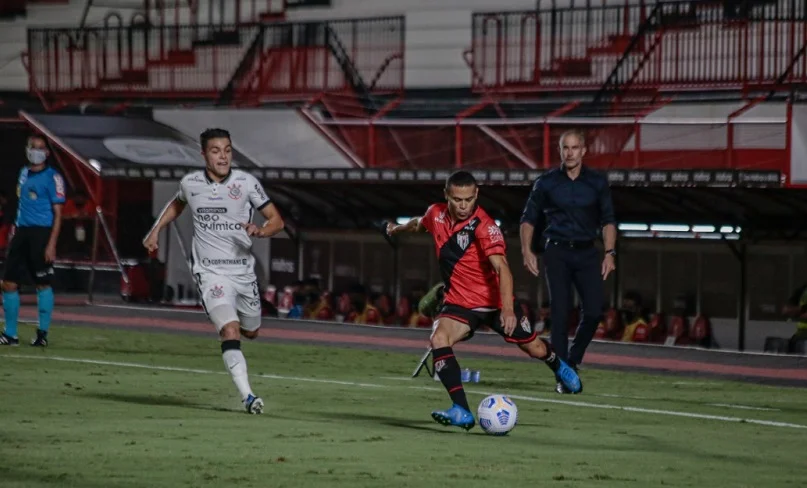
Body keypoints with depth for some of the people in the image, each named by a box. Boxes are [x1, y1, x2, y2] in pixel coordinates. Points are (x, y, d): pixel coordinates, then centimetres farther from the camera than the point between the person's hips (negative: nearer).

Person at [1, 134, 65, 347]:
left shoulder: (52, 177, -6)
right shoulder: (24, 173, 15)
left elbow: (58, 213, -8)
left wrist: (52, 244, -15)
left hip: (41, 233, -7)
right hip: (22, 232, 7)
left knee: (42, 284, -2)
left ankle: (43, 333, 9)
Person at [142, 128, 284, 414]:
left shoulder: (246, 183, -5)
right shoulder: (190, 184, 0)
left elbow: (276, 220, -1)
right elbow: (177, 204, 26)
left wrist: (260, 231, -22)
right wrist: (156, 231, 17)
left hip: (244, 271, 2)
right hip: (211, 274, -2)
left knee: (250, 332, 18)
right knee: (230, 332, -22)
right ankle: (247, 396, -26)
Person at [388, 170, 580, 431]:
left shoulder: (483, 225, -25)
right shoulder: (436, 214, -8)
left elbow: (501, 267, -34)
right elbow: (419, 224, 19)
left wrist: (508, 309, -46)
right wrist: (397, 229, 39)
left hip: (495, 301, -3)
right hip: (459, 302, 3)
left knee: (535, 348, 11)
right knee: (439, 339, -26)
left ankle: (558, 365, 51)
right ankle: (461, 412, -30)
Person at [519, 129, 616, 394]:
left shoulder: (597, 182, 4)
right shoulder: (547, 182, 1)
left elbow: (608, 220, 8)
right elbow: (529, 218, 7)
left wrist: (609, 252, -4)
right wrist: (527, 250, -6)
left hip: (586, 253, 1)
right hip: (557, 253, -1)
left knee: (594, 310, -10)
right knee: (560, 314, -5)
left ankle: (573, 361, 14)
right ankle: (563, 377, -1)